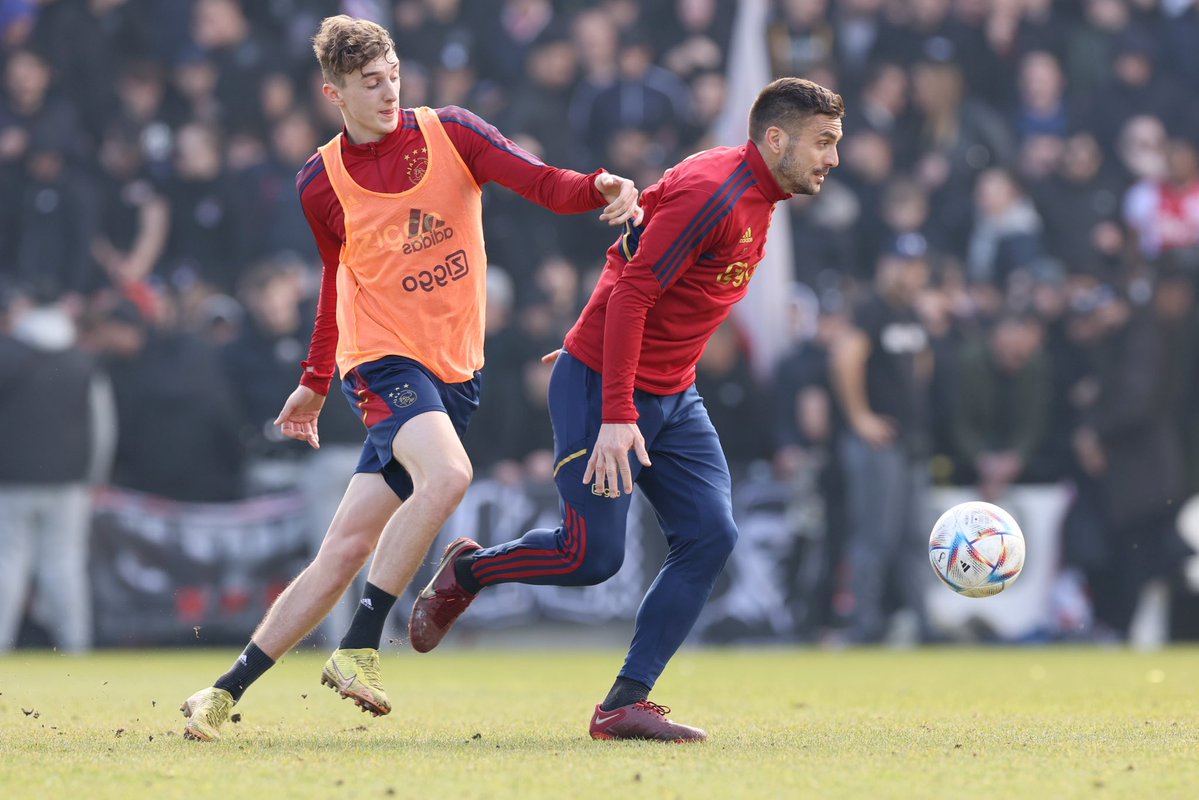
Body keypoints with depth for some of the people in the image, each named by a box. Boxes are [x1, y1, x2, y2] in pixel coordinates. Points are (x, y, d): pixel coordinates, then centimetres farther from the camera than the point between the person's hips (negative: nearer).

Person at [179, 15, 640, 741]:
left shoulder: (449, 134, 1)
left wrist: (600, 188, -29)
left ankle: (227, 692, 8)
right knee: (447, 475, -32)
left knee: (347, 551, 0)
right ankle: (359, 650, -24)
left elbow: (542, 184, -8)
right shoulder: (321, 183, 1)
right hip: (382, 358, -2)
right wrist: (316, 383, 22)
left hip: (455, 370, 2)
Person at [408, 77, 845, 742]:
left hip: (673, 396, 9)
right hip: (602, 388, -9)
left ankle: (624, 705, -2)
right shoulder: (712, 192, -22)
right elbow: (631, 295, -26)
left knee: (711, 535, -5)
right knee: (592, 556, -7)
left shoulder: (758, 197, 8)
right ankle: (462, 572, 22)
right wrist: (616, 417, -30)